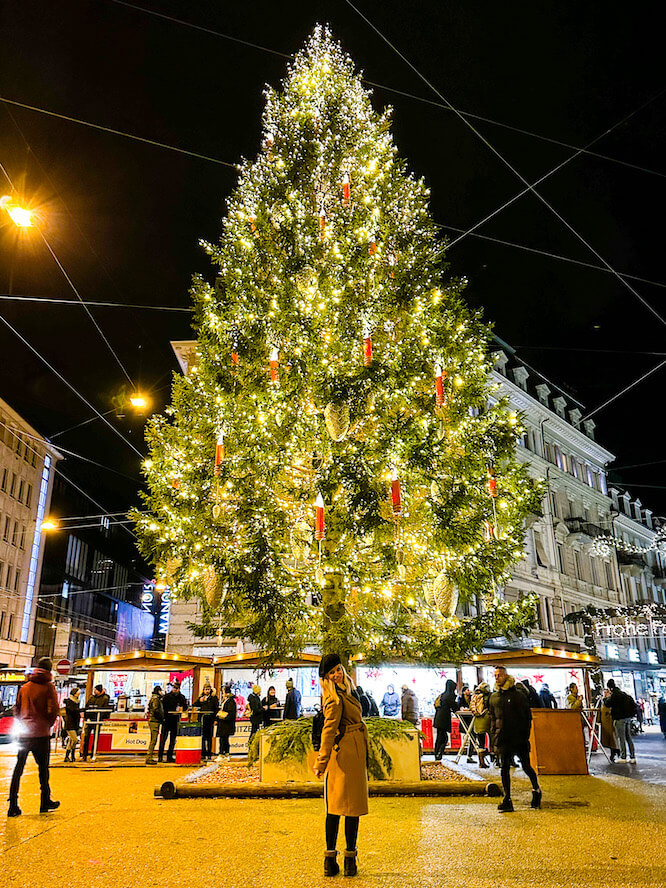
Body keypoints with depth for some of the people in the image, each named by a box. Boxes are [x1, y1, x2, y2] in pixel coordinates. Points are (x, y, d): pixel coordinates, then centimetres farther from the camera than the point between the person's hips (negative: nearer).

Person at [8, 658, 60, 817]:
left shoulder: (24, 686, 10)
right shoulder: (48, 686, -6)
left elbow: (16, 710, 11)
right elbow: (53, 710, -14)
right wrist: (48, 725, 3)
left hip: (23, 734, 4)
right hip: (41, 734, -4)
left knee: (18, 768, 8)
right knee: (43, 768, 9)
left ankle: (13, 806, 5)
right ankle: (45, 803, 19)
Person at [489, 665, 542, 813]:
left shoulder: (518, 694, -4)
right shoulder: (493, 697, 10)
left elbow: (527, 716, -1)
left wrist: (526, 735, -6)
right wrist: (493, 738, 12)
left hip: (519, 738, -4)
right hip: (502, 738, 4)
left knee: (526, 766, 4)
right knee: (504, 768, 1)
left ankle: (536, 790, 30)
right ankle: (507, 800, 6)